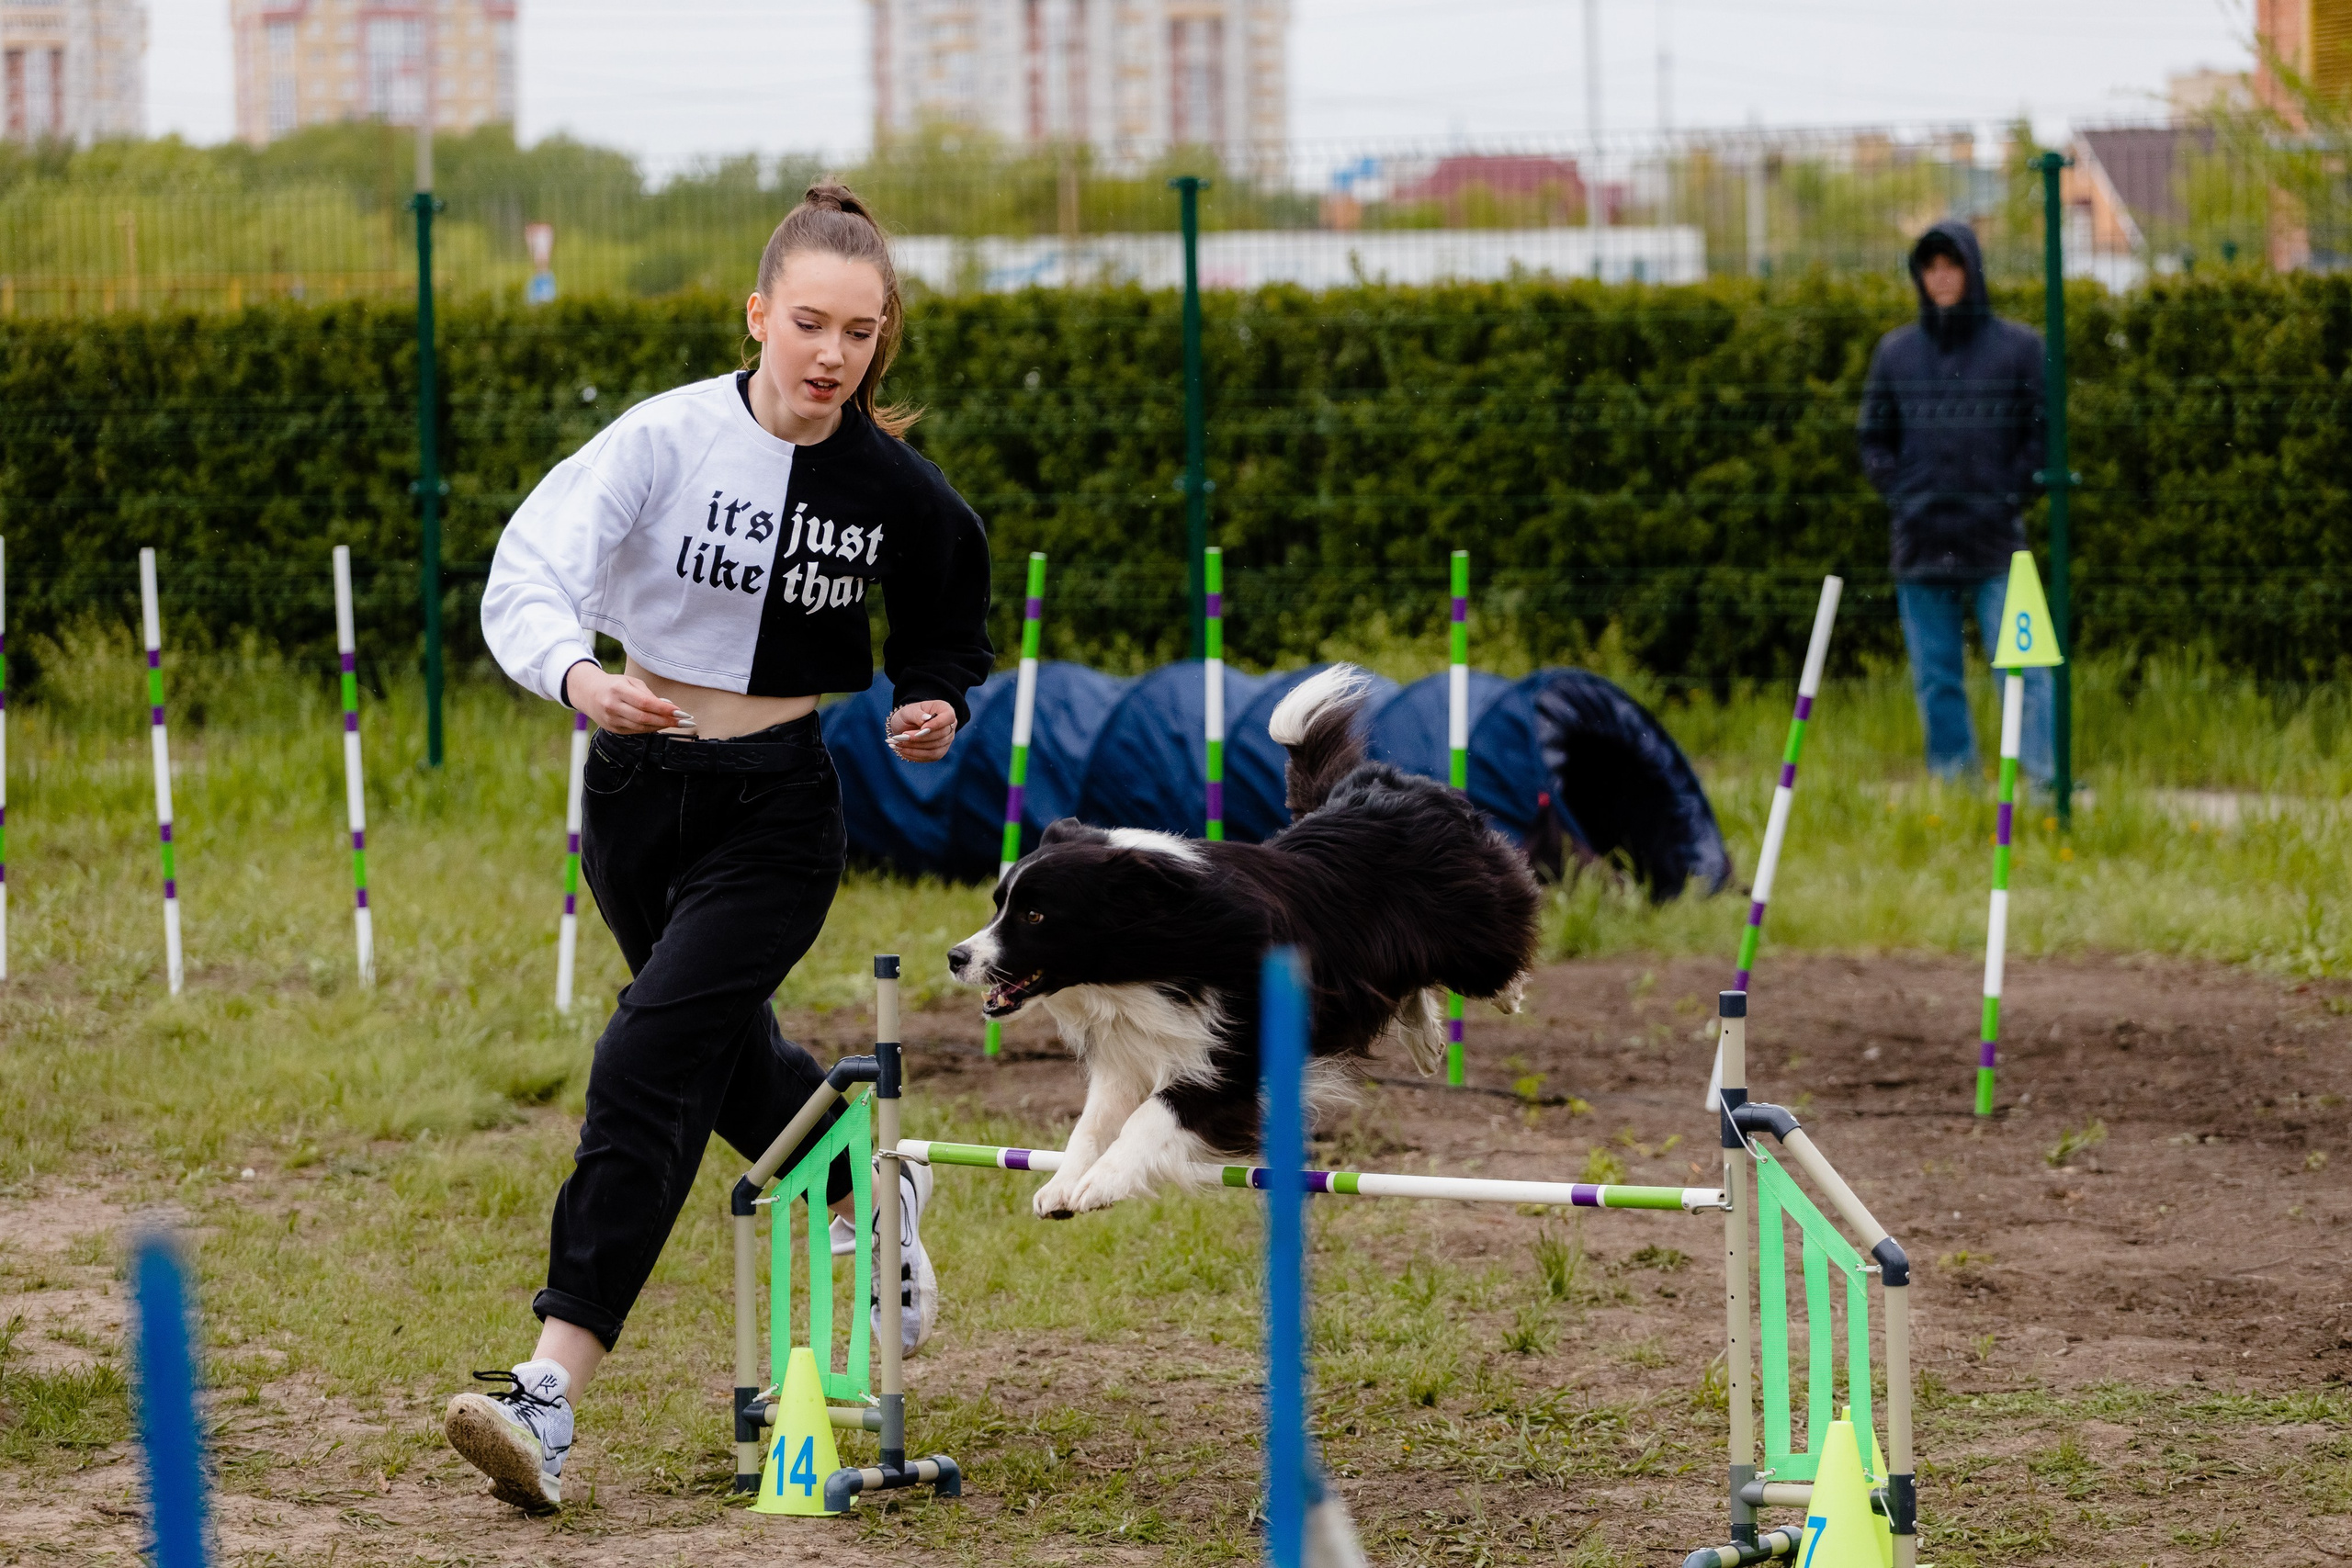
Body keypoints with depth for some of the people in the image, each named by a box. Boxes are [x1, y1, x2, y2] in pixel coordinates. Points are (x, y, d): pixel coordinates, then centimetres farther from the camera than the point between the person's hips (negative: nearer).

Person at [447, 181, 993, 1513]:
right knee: (728, 1056, 22)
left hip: (779, 806, -2)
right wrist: (579, 676, -44)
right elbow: (529, 573, -25)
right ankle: (874, 1188, 55)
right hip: (638, 790, 2)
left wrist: (937, 704, -8)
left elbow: (949, 627, 13)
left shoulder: (896, 491, -7)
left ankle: (552, 1396, -22)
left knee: (652, 1063, -17)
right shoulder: (669, 438, -13)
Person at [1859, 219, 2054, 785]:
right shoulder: (1896, 351, 10)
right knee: (1935, 679, 6)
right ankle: (1952, 777, 13)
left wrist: (2009, 496, -6)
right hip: (1921, 543, 3)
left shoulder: (2019, 347, 2)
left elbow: (2044, 435, 4)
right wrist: (1902, 495, 2)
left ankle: (2044, 778, -11)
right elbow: (1875, 438, 16)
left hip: (1997, 545, -3)